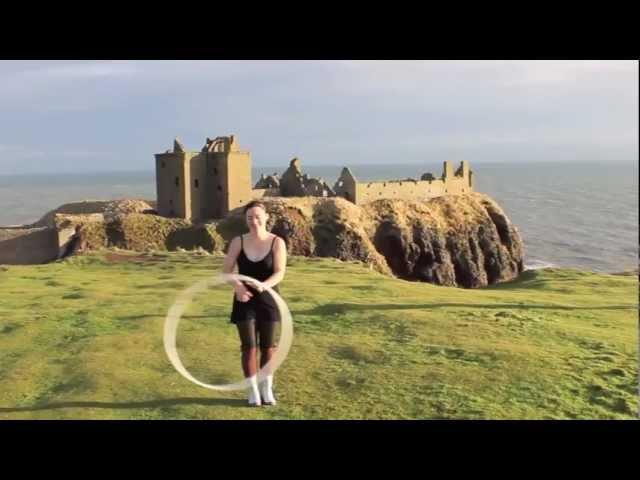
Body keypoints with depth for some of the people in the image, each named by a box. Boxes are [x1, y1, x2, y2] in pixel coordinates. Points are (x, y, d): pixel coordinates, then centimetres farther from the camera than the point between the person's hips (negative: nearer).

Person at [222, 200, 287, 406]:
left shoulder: (277, 242, -8)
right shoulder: (238, 242, -3)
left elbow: (280, 273, -17)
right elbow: (226, 270, -7)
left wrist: (263, 285, -36)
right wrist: (237, 286, -26)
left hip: (268, 300, 0)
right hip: (245, 301, 1)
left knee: (268, 346, 9)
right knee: (249, 346, 1)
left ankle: (267, 389, 25)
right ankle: (253, 391, 16)